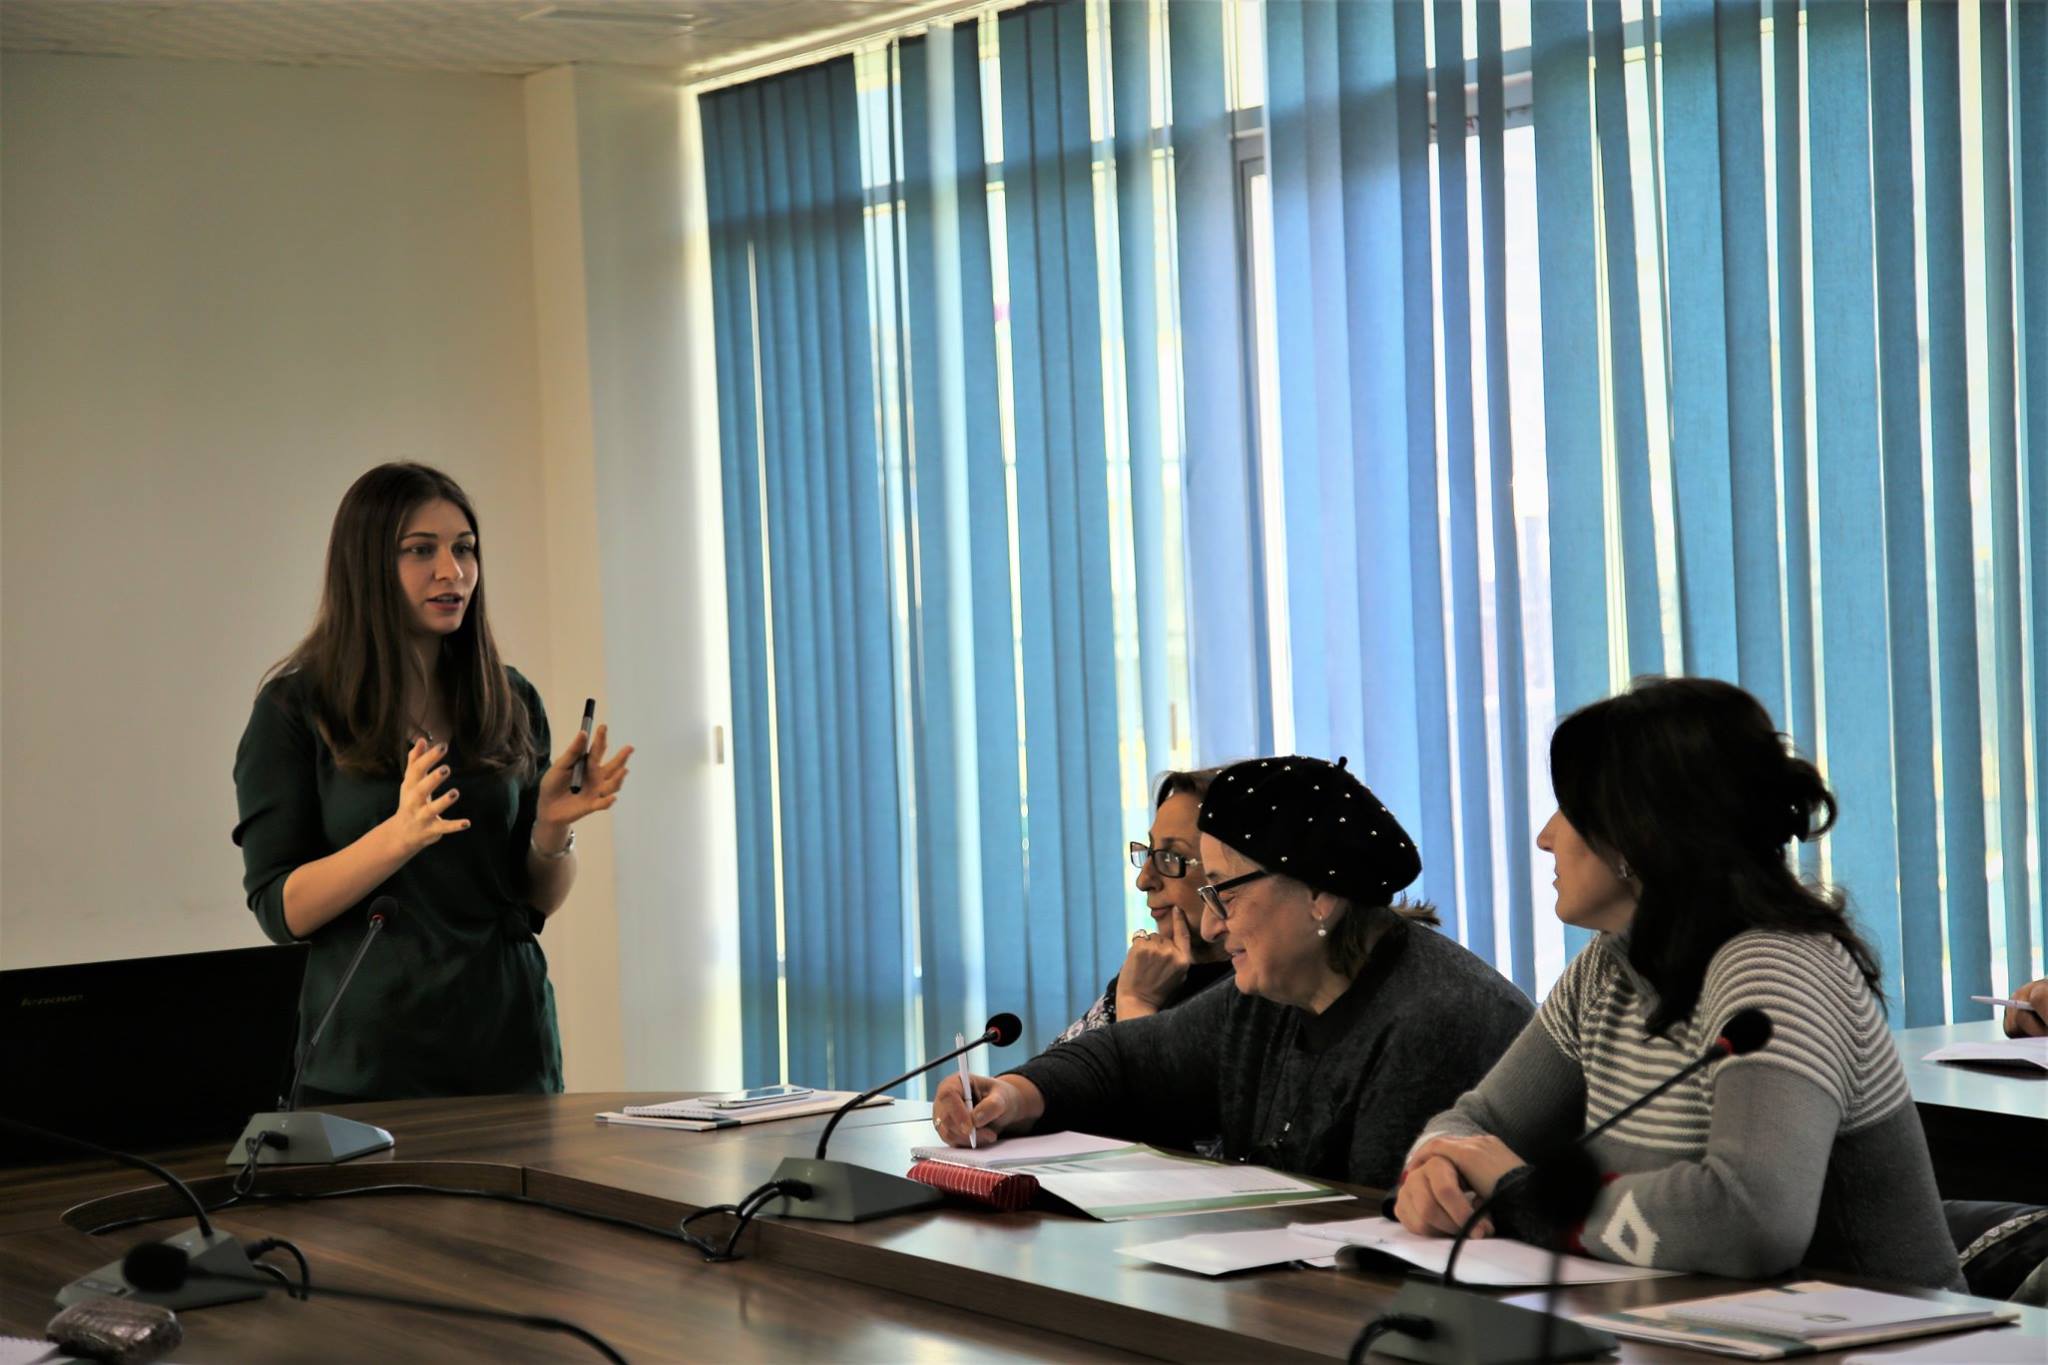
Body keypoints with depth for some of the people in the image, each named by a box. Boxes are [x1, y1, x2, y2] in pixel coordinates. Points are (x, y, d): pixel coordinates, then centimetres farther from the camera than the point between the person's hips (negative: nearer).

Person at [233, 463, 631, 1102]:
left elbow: (541, 901, 10)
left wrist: (551, 828, -11)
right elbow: (281, 911, -11)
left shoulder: (511, 702, 6)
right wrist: (399, 835, -25)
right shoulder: (296, 709, -5)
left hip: (508, 1044, 4)